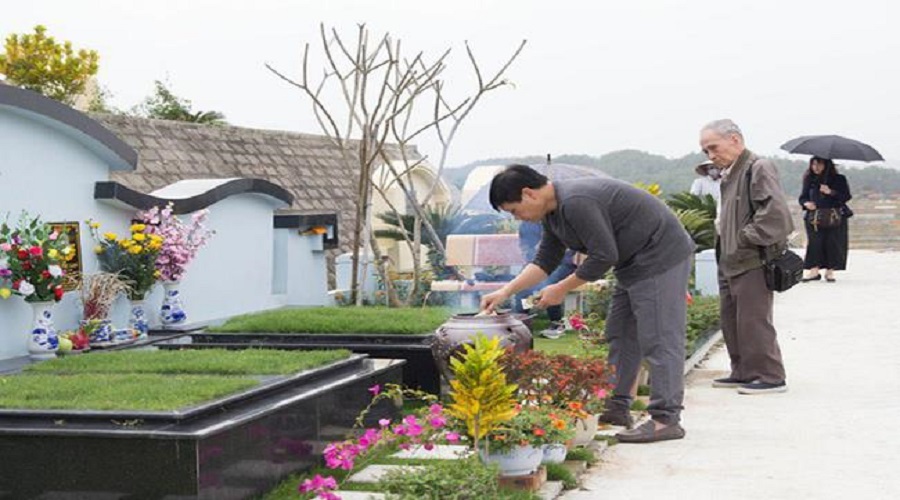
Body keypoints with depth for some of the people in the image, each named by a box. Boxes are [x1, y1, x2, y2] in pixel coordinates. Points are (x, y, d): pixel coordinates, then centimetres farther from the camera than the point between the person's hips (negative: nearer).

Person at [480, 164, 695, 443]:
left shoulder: (576, 203, -26)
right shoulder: (552, 211, 8)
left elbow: (604, 256, -24)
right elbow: (545, 260, 13)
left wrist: (562, 289, -14)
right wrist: (506, 292, 4)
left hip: (660, 258, -11)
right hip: (633, 263, 11)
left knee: (659, 340, -11)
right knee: (620, 337, 13)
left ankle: (667, 420, -10)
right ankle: (617, 407, 19)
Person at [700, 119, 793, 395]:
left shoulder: (759, 169, -12)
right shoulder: (728, 174, 16)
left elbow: (775, 214, -23)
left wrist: (746, 238, -18)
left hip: (753, 262, -10)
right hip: (730, 263, 10)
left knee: (753, 321, -5)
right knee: (731, 321, 14)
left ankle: (771, 377, 3)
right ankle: (743, 372, 24)